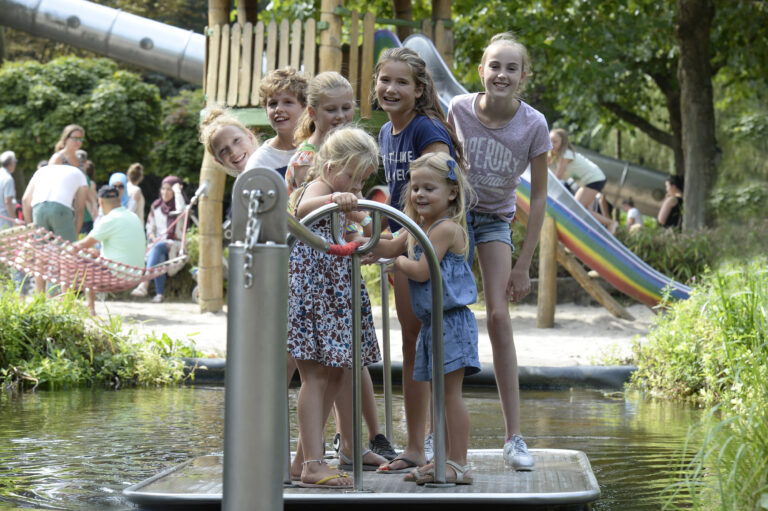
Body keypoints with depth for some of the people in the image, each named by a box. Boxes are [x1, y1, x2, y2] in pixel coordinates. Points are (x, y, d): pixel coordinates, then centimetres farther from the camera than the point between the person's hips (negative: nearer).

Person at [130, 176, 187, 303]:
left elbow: (180, 210, -23)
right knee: (158, 258, -34)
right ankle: (159, 294, -37)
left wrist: (177, 190, -12)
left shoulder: (180, 206, 4)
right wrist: (154, 238, -5)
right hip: (158, 243, 3)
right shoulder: (156, 206, 15)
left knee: (158, 247, -37)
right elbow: (149, 228, 17)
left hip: (175, 244, -3)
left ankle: (144, 283, -50)